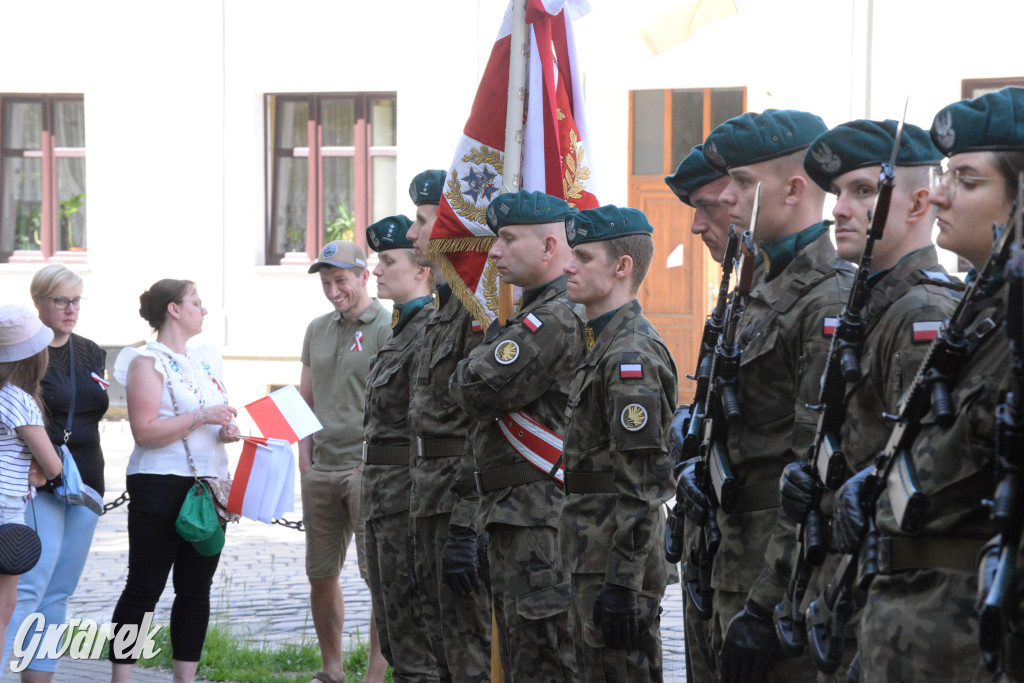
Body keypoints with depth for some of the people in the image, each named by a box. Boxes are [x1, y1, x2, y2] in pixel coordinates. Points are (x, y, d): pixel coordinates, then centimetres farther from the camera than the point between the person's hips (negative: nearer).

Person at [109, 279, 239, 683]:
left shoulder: (205, 360, 16)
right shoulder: (149, 362, -8)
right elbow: (145, 431, -17)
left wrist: (227, 430, 5)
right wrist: (201, 417, -21)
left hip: (208, 484, 8)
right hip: (161, 486, -8)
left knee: (195, 589, 9)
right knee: (144, 588, -5)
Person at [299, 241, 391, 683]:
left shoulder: (388, 329, -6)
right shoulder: (317, 330, 16)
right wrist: (305, 458, 11)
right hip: (321, 470, 7)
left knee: (380, 575, -7)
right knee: (321, 575, 10)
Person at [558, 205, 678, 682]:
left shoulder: (632, 355, -16)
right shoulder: (605, 345, 16)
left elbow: (640, 485, -21)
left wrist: (622, 584, -23)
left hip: (617, 562, -10)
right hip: (593, 556, 10)